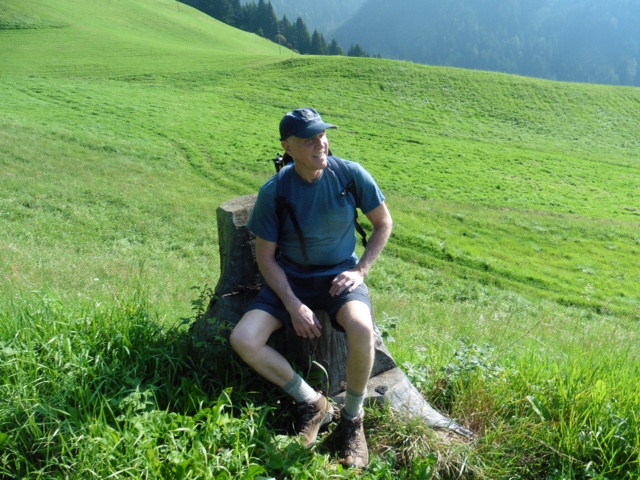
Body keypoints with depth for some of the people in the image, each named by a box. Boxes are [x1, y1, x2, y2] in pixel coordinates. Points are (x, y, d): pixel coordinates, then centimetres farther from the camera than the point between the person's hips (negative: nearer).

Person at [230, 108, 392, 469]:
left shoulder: (351, 174, -11)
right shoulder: (274, 192, -13)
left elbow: (384, 224, 3)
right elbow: (265, 256, -5)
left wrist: (361, 271, -9)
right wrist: (293, 305, -16)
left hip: (339, 275, -1)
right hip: (291, 279, 1)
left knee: (361, 329, -35)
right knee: (243, 340, -21)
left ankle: (353, 418, -7)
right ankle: (314, 404, 0)